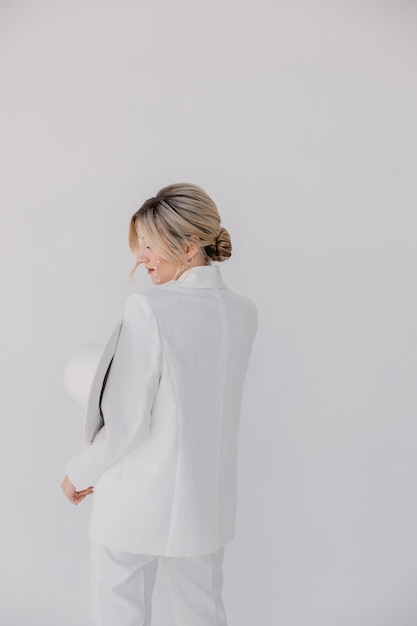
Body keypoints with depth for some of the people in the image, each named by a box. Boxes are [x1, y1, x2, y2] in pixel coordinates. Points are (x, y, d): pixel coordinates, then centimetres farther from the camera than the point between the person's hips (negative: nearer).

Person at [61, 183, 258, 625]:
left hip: (138, 502, -5)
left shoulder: (148, 309, -21)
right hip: (206, 503, 6)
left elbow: (127, 423, -19)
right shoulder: (243, 313, -3)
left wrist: (79, 472, -2)